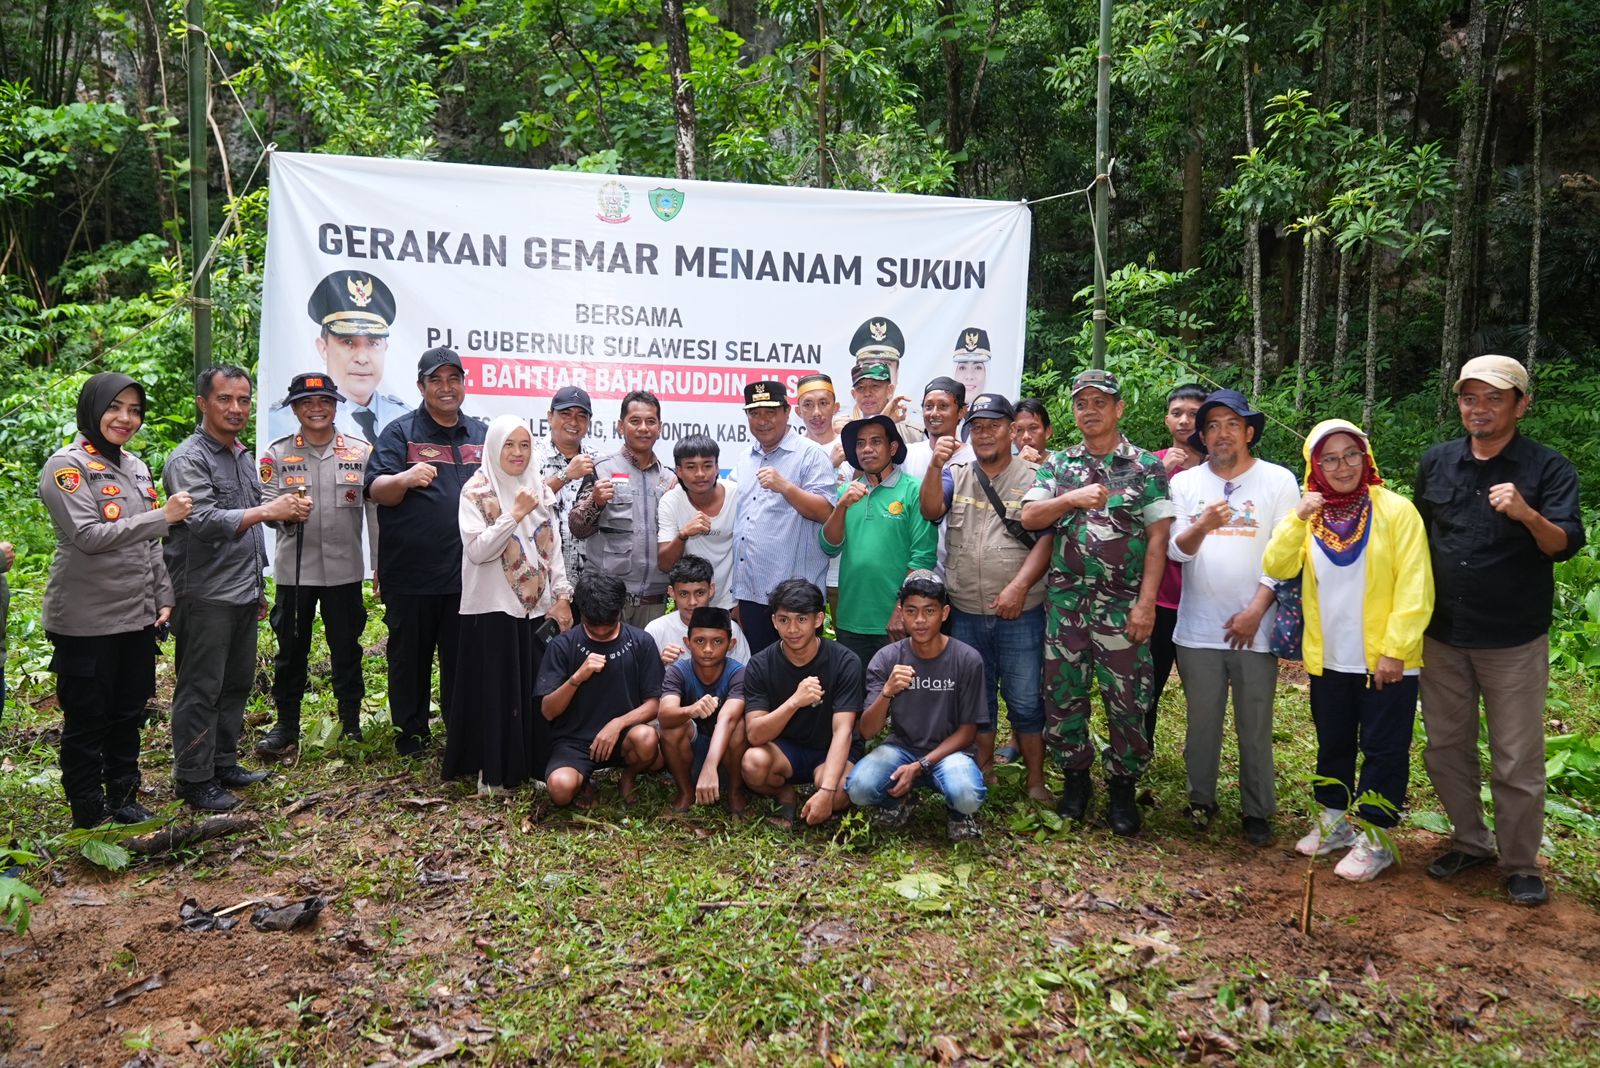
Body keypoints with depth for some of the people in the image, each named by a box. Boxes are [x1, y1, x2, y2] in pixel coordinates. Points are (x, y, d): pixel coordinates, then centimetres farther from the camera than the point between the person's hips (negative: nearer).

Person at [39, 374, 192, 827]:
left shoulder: (136, 467, 12)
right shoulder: (67, 465, -10)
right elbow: (89, 536, -20)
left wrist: (163, 597, 11)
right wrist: (163, 516, -20)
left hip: (138, 617, 6)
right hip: (87, 620, -6)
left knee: (129, 714, 15)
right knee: (87, 721, 5)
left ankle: (124, 798, 29)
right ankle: (89, 816, 17)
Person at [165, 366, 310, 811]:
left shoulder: (244, 457, 15)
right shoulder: (188, 460, -11)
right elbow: (204, 521, -24)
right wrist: (268, 512, -28)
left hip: (243, 594, 8)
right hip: (205, 597, -8)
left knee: (237, 684, 15)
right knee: (200, 690, -1)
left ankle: (224, 764, 27)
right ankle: (194, 779, 8)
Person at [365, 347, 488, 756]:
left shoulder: (482, 435, 13)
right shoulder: (400, 432, 0)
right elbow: (376, 490, -10)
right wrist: (406, 479, -29)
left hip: (467, 573, 3)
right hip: (411, 573, -3)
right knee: (409, 657, 8)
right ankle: (411, 735, 22)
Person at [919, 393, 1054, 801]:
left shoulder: (1033, 477, -1)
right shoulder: (955, 475, 10)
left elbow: (1046, 540, -7)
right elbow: (930, 511, -7)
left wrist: (1019, 587, -18)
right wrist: (936, 466, -22)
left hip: (1020, 613, -3)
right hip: (965, 612, 3)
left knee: (1025, 699, 3)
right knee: (976, 699, 14)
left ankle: (1036, 781, 15)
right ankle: (981, 776, 28)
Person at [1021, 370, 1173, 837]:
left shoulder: (1146, 466, 2)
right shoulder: (1058, 464, 10)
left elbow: (1158, 536, -3)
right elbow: (1029, 517, 0)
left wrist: (1146, 602, -11)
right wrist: (1074, 498, -16)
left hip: (1123, 602, -2)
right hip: (1065, 599, 3)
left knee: (1127, 700, 0)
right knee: (1063, 695, 8)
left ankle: (1122, 789, 17)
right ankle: (1075, 779, 25)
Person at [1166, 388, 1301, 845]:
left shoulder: (1279, 481, 0)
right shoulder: (1185, 483, 5)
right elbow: (1176, 550, -1)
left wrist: (1255, 611, -8)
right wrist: (1202, 526, -22)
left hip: (1255, 628, -2)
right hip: (1197, 628, 2)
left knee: (1255, 727, 5)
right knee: (1202, 722, 11)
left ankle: (1258, 811, 19)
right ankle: (1200, 800, 26)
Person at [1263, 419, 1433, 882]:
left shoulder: (1395, 510, -10)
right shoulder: (1311, 516, 4)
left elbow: (1414, 588, -13)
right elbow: (1276, 568, -8)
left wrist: (1395, 649, -17)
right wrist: (1296, 519, -19)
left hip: (1385, 660, -4)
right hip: (1328, 659, 5)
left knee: (1382, 751, 5)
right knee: (1333, 745, 18)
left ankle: (1373, 838, 16)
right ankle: (1334, 820, 33)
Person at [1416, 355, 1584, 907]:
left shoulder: (1548, 468, -7)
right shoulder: (1437, 462, 4)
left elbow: (1565, 546, -17)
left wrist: (1527, 515, -37)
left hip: (1513, 641, -4)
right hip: (1442, 637, 4)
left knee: (1517, 762, 5)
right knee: (1445, 749, 14)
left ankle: (1521, 865, 20)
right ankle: (1471, 841, 31)